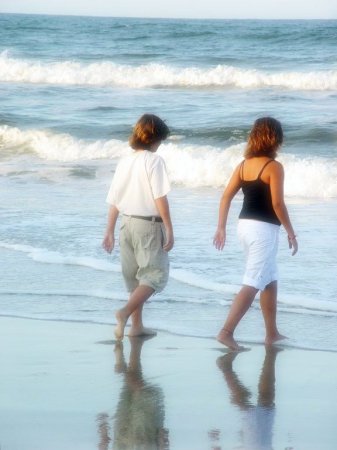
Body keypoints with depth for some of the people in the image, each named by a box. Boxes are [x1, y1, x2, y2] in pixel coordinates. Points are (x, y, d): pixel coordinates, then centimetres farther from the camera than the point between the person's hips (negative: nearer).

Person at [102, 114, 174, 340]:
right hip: (149, 224, -7)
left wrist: (110, 232, 15)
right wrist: (169, 230, -12)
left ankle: (137, 325, 19)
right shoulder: (154, 161, -12)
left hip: (127, 223, 7)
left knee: (135, 277, 16)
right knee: (155, 275, -1)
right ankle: (125, 313, -20)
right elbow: (160, 198, -16)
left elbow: (114, 201, 9)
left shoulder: (124, 161, 7)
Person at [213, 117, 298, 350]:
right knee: (253, 284, -7)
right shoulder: (274, 167, -13)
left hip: (245, 225, 8)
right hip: (264, 228, -8)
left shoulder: (244, 165, 7)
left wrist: (221, 228, 9)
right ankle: (227, 332, -16)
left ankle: (272, 333, 25)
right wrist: (291, 232, -8)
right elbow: (277, 203, -17)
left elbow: (226, 196, 5)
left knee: (271, 279, 20)